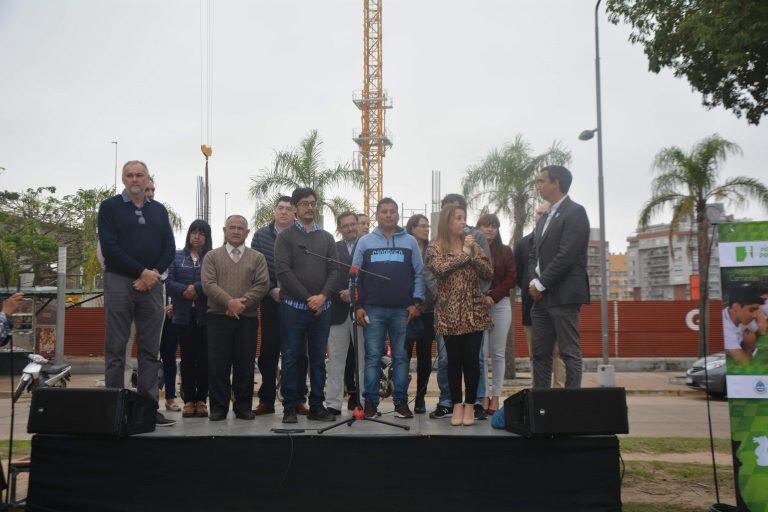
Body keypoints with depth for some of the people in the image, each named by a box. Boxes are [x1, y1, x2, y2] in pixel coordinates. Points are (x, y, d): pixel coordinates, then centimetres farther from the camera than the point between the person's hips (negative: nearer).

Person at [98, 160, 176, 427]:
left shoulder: (159, 210, 15)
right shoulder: (110, 207, 3)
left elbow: (169, 248, 10)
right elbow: (109, 248, -7)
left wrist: (154, 274, -7)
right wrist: (142, 272, -12)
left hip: (151, 284, 4)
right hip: (119, 282, -4)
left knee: (150, 349, 3)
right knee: (116, 348, -2)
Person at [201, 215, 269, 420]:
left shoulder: (257, 257, 13)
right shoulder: (212, 256, 12)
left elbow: (263, 284, 1)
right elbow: (208, 284, -1)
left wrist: (243, 302, -12)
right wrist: (229, 302, -14)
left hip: (248, 318, 1)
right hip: (218, 317, 0)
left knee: (245, 364, 2)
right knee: (218, 364, -1)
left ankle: (244, 406, 10)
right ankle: (218, 407, 7)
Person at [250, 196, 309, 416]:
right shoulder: (261, 235, 5)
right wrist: (272, 290, -9)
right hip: (271, 301, 1)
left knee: (297, 352, 3)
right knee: (268, 352, 6)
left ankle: (297, 400, 11)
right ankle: (266, 400, 15)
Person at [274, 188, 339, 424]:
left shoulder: (327, 238, 14)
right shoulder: (286, 236, 2)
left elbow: (334, 271, 7)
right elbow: (283, 271, -8)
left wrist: (323, 296, -10)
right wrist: (308, 298, -12)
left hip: (321, 307, 4)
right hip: (294, 306, -3)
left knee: (318, 358, 7)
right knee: (291, 358, 0)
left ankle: (317, 406, 14)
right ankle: (290, 407, 7)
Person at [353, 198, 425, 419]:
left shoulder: (409, 241, 10)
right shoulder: (365, 242, 9)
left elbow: (419, 274, 8)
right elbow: (355, 275, 7)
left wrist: (416, 302, -2)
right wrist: (358, 306, -1)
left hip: (402, 310, 1)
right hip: (373, 310, 0)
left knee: (401, 357, 4)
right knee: (373, 357, 1)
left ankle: (401, 402, 11)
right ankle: (370, 402, 7)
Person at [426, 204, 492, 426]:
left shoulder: (472, 245, 10)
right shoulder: (435, 248, 2)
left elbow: (489, 273, 1)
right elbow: (440, 269, -18)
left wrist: (473, 254, -11)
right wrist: (464, 254, -11)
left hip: (474, 311, 2)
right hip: (450, 313, -2)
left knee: (471, 359, -1)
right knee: (454, 359, 2)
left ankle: (470, 406, 9)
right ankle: (457, 405, 13)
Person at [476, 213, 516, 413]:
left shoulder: (505, 252, 10)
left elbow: (511, 278, 3)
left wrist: (492, 296, -9)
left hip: (500, 304, 2)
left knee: (498, 352, 2)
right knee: (480, 352, -5)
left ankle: (496, 397, 8)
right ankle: (483, 396, 3)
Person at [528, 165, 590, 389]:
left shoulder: (575, 212, -7)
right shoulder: (544, 217, 20)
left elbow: (566, 255, -16)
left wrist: (541, 284, -12)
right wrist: (533, 282, 2)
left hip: (563, 295, -8)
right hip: (541, 296, 9)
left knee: (569, 352, -5)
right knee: (540, 353, 9)